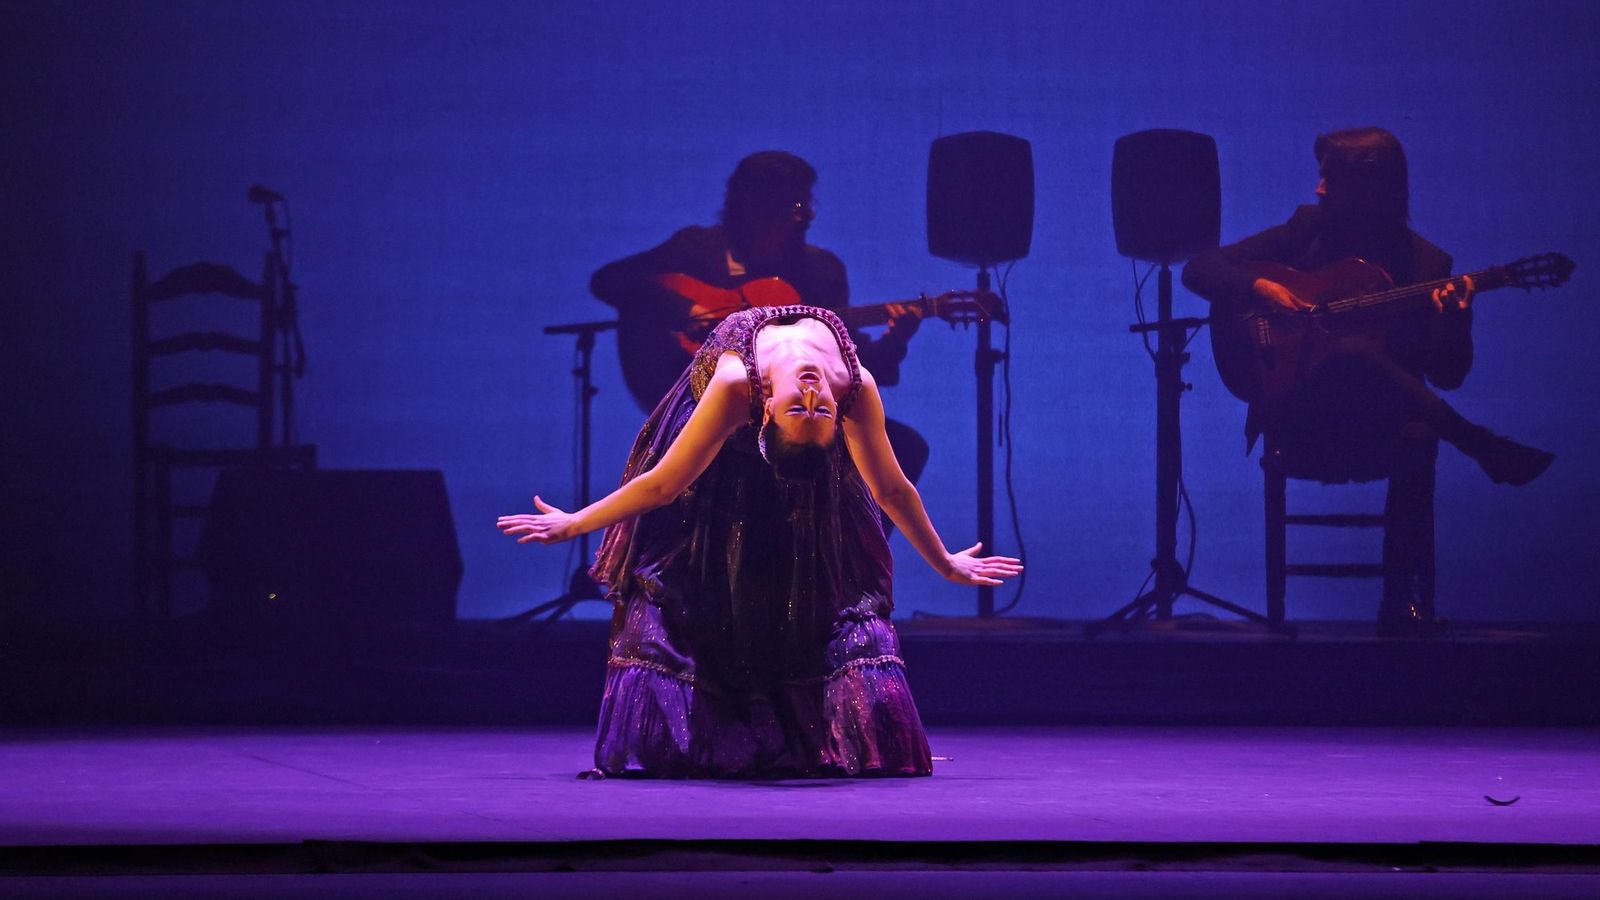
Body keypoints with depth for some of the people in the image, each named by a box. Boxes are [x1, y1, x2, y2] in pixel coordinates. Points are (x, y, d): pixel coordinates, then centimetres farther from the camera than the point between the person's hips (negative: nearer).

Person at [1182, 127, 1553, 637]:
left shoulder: (1426, 265, 4)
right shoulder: (1307, 231, 7)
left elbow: (1447, 375, 0)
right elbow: (1199, 270, 6)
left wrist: (1455, 323, -21)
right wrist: (1259, 289, -13)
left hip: (1377, 424, 0)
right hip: (1299, 423, 0)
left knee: (1416, 437, -37)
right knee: (1355, 352, -33)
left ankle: (1405, 601, -30)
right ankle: (1488, 452, -25)